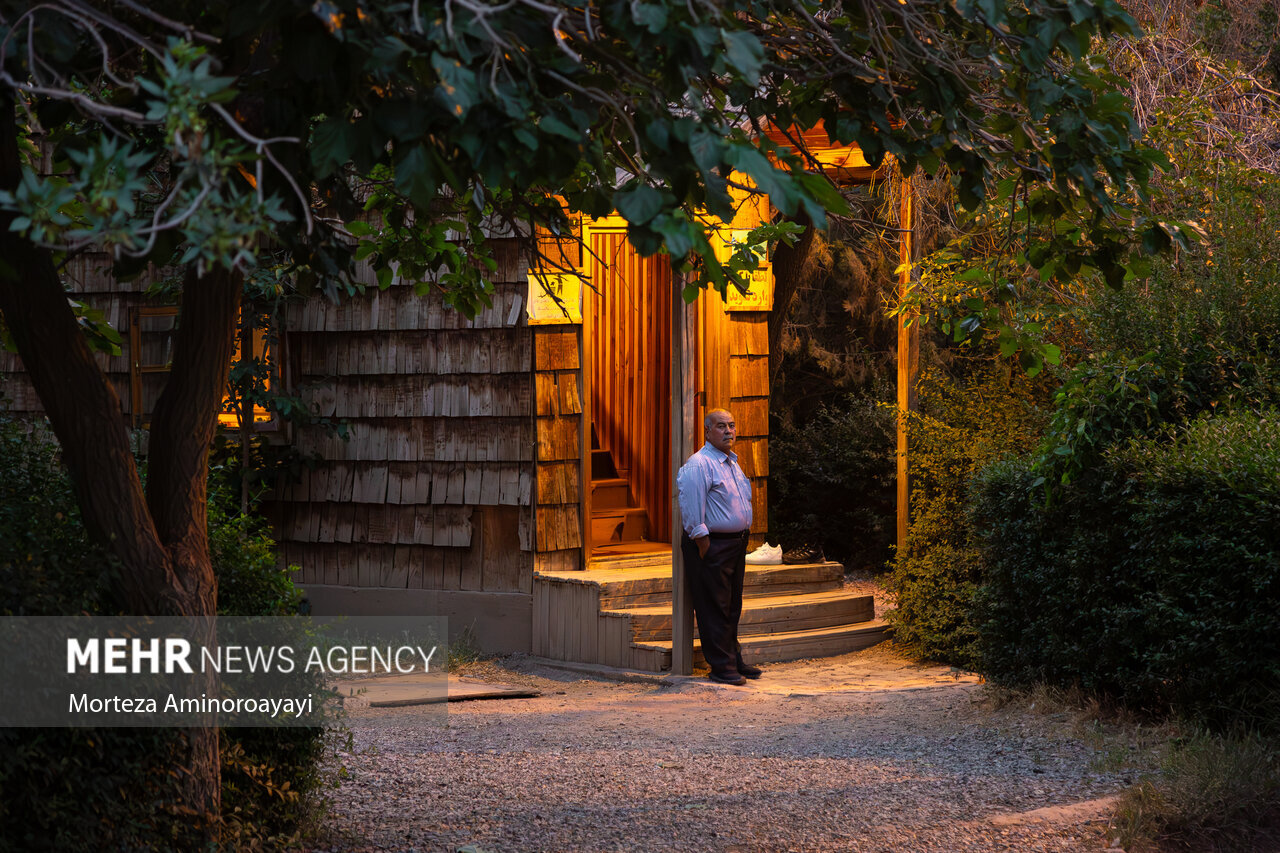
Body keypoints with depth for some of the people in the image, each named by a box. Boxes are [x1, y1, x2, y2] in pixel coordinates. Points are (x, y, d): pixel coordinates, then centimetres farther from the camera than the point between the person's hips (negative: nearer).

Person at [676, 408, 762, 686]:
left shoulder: (732, 462, 16)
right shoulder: (698, 465, -14)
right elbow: (692, 511, -18)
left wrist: (741, 541, 18)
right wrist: (703, 546, -18)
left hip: (736, 543, 9)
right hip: (712, 545, -9)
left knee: (732, 608, 15)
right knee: (714, 608, -4)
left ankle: (734, 660, 23)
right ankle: (721, 666, 0)